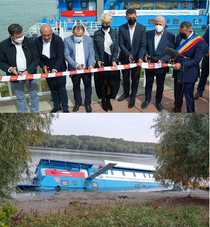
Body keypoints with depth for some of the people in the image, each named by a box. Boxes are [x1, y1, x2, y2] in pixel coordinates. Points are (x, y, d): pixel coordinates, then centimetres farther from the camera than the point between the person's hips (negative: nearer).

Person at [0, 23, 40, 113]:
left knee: (34, 95, 15)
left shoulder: (30, 42, -11)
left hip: (30, 74, 1)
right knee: (20, 98, 13)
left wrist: (28, 71, -19)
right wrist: (9, 69, -23)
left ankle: (36, 113, 38)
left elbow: (36, 58, -7)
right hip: (15, 76, 0)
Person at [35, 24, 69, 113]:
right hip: (47, 69, 3)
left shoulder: (58, 40, -16)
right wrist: (43, 66, -15)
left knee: (61, 89, 3)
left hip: (59, 68, -3)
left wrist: (55, 69, -28)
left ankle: (65, 108, 18)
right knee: (53, 89, 15)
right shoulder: (37, 41, -6)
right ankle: (56, 106, 32)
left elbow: (60, 56, -20)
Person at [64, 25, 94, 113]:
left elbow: (91, 53, -3)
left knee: (88, 86, 12)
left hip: (86, 69, 1)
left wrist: (90, 64, -21)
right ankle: (78, 102, 36)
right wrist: (76, 65, -20)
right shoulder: (67, 40, -9)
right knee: (76, 87, 15)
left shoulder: (89, 39, -4)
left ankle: (88, 103, 31)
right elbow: (67, 55, -10)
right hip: (74, 69, 0)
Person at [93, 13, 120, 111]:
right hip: (101, 61, -1)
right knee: (102, 81, 4)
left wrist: (114, 60, -13)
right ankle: (103, 100, 21)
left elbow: (116, 49, 1)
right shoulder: (97, 33, 1)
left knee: (111, 81, 5)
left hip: (111, 60, 1)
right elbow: (95, 49, 1)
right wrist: (97, 60, -13)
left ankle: (108, 100, 23)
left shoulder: (115, 33, 3)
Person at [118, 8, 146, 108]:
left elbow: (143, 45, -9)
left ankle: (133, 96, 26)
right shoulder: (121, 28, -5)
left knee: (135, 78, 9)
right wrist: (128, 55, -20)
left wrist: (140, 57, -22)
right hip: (125, 58, 1)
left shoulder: (142, 28, -7)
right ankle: (126, 92, 41)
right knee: (125, 77, 18)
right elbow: (121, 44, -7)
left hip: (136, 58, -1)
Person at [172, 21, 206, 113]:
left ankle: (190, 112, 24)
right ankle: (177, 107, 47)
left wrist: (181, 65, -29)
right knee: (177, 92, 23)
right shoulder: (179, 36, 1)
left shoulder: (200, 41, -18)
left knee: (188, 95, 5)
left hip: (188, 73, -6)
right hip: (177, 71, 6)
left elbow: (196, 60, -20)